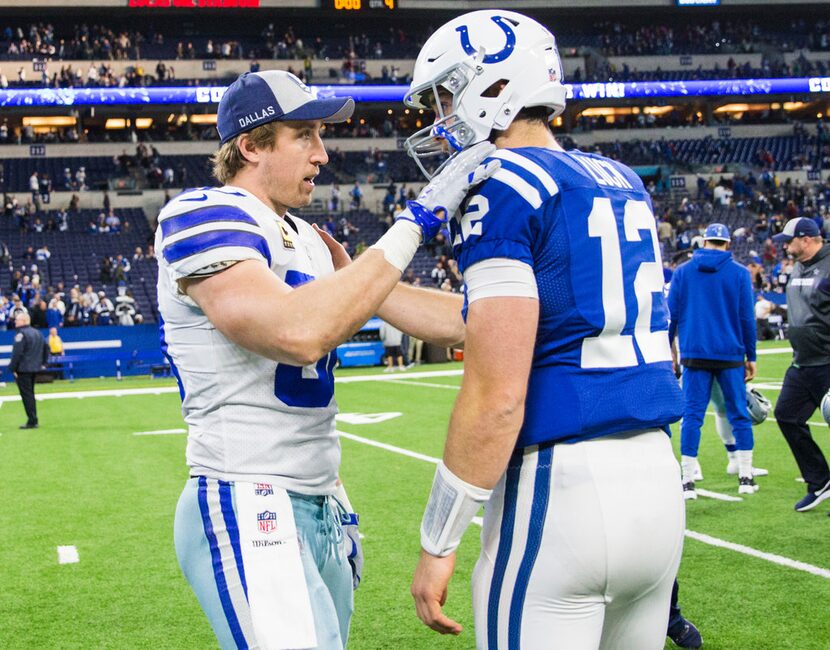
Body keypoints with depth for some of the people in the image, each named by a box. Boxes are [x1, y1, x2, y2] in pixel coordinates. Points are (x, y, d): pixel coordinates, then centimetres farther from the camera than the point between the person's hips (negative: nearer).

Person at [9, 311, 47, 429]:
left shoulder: (21, 334, -15)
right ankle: (33, 420, 19)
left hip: (23, 369, -9)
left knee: (26, 395, -4)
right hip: (35, 368, 9)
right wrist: (42, 363, 19)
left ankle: (32, 421, -5)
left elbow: (17, 353, -20)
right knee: (30, 394, 17)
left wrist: (13, 368, -14)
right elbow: (46, 348, 19)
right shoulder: (37, 333, 13)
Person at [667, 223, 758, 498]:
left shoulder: (683, 271, 4)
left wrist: (669, 347, 16)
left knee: (692, 415, 1)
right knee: (739, 414, 10)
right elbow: (747, 318, 0)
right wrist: (751, 357, 8)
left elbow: (672, 313, 5)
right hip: (730, 355, -1)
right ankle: (745, 478, 13)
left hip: (694, 354, 1)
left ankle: (688, 481, -2)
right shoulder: (740, 273, 0)